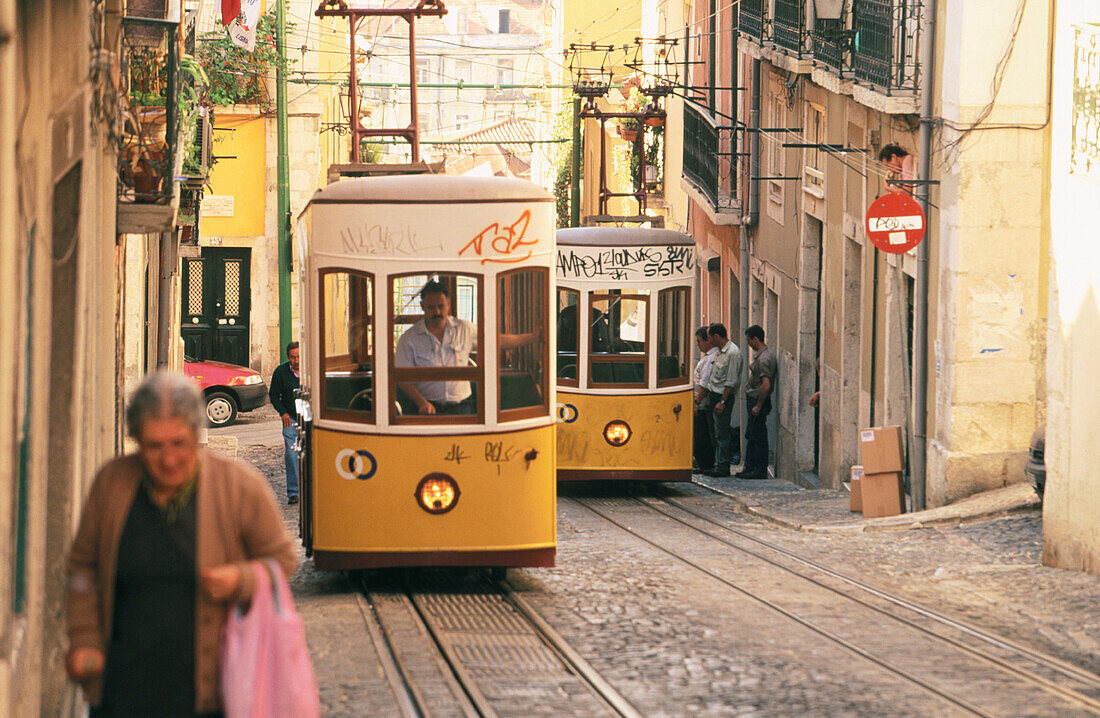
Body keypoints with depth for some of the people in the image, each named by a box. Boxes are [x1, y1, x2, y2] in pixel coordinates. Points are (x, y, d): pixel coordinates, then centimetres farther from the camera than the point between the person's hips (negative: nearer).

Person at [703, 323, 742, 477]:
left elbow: (731, 382, -18)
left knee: (721, 433, -6)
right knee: (713, 432, 11)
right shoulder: (719, 351, 13)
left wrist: (722, 402, -19)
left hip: (724, 396, -9)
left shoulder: (733, 353, -16)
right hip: (712, 395, 9)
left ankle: (723, 466, -3)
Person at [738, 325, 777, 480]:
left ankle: (760, 471, 0)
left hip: (758, 401, -11)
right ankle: (749, 468, 22)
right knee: (751, 436, 15)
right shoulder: (759, 355, 13)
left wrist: (758, 406, -20)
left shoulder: (764, 359, -20)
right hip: (754, 400, 11)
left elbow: (766, 385, -26)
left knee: (758, 438, -5)